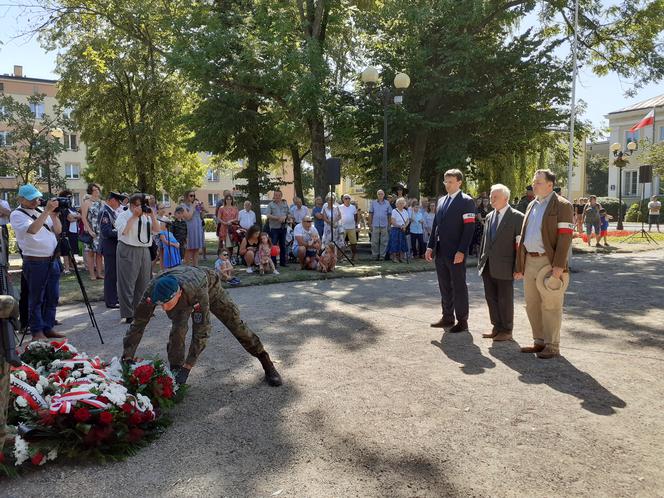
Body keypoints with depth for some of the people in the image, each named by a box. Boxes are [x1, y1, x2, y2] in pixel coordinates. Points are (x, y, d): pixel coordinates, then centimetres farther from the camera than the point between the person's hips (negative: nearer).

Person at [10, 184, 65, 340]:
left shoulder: (41, 211, 14)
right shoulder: (17, 215, -6)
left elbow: (58, 230, 9)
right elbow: (32, 229, -24)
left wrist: (54, 213, -4)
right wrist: (47, 211, -25)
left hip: (53, 260, 6)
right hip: (35, 262, -6)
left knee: (52, 297, 11)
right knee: (36, 299, 2)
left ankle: (48, 328, 22)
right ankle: (37, 331, 12)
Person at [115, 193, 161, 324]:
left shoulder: (146, 217, 13)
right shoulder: (123, 216, -4)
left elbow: (156, 231, 5)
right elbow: (123, 231, -20)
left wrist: (152, 216, -7)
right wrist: (134, 216, -19)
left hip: (144, 251, 6)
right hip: (128, 251, -6)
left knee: (143, 283, 13)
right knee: (127, 283, -4)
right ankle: (128, 314, 1)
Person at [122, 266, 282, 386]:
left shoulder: (197, 291, -49)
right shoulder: (152, 292, -40)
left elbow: (201, 330, -43)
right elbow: (138, 324, -30)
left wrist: (187, 367, -43)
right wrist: (126, 359, -32)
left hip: (210, 287, -2)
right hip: (182, 299, 2)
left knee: (236, 323, -1)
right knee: (178, 329, -25)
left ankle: (267, 364, 15)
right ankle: (175, 370, -8)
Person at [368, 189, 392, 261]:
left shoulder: (387, 203, 6)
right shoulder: (373, 203, 5)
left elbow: (389, 215, 8)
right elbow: (370, 214, 6)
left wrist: (389, 225, 4)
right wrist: (370, 224, 1)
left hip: (384, 225, 1)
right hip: (375, 225, -1)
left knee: (384, 242, 4)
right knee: (375, 242, 3)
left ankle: (382, 255, 11)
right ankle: (375, 255, 11)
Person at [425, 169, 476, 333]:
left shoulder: (467, 201, -6)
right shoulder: (441, 201, 15)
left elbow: (469, 228, -13)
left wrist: (461, 251, -19)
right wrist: (430, 246, 8)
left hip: (456, 253, -7)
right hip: (440, 252, 7)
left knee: (459, 287, 2)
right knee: (444, 287, 13)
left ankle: (462, 321, 11)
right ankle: (447, 317, 23)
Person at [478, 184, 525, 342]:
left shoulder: (517, 217, -7)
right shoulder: (489, 216, 14)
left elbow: (520, 244, -9)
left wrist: (518, 268, -14)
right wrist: (481, 261, 12)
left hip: (504, 267, -6)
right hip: (488, 267, 6)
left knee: (505, 300, 4)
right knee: (491, 298, 12)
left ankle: (507, 331, 17)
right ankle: (497, 327, 25)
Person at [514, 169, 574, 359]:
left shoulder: (562, 206, -6)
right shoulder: (532, 205, 16)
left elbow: (565, 238, -14)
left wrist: (558, 266, -21)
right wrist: (519, 265, 14)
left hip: (548, 263, -7)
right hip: (529, 261, 7)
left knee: (550, 307, 0)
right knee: (532, 305, 12)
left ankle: (552, 346, 10)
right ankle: (539, 342, 25)